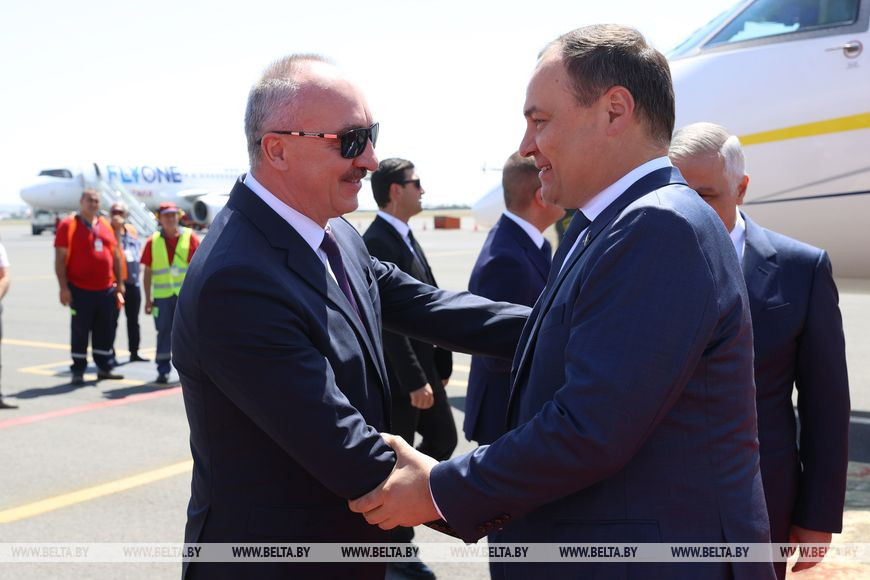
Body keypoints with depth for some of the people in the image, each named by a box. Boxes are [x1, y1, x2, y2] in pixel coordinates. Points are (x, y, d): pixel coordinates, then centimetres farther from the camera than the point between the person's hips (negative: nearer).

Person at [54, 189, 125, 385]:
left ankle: (104, 367, 20)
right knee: (80, 331, 1)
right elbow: (60, 258, -7)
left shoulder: (105, 225, 13)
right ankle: (78, 371, 10)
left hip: (106, 289, 5)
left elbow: (115, 255, 18)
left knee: (105, 331, 10)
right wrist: (64, 287, -12)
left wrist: (119, 283, 14)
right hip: (80, 290, -5)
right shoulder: (68, 225, -3)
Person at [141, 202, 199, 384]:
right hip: (162, 295, 1)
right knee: (164, 332, 3)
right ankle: (163, 370, 9)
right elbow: (147, 271, 8)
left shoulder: (190, 237, 3)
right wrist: (148, 298, 4)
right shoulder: (153, 241, 6)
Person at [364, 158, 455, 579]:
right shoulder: (376, 242, -19)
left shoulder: (406, 237, 11)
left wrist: (441, 363, 10)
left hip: (425, 367, 9)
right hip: (398, 374, -9)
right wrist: (413, 381, -22)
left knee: (444, 439, 15)